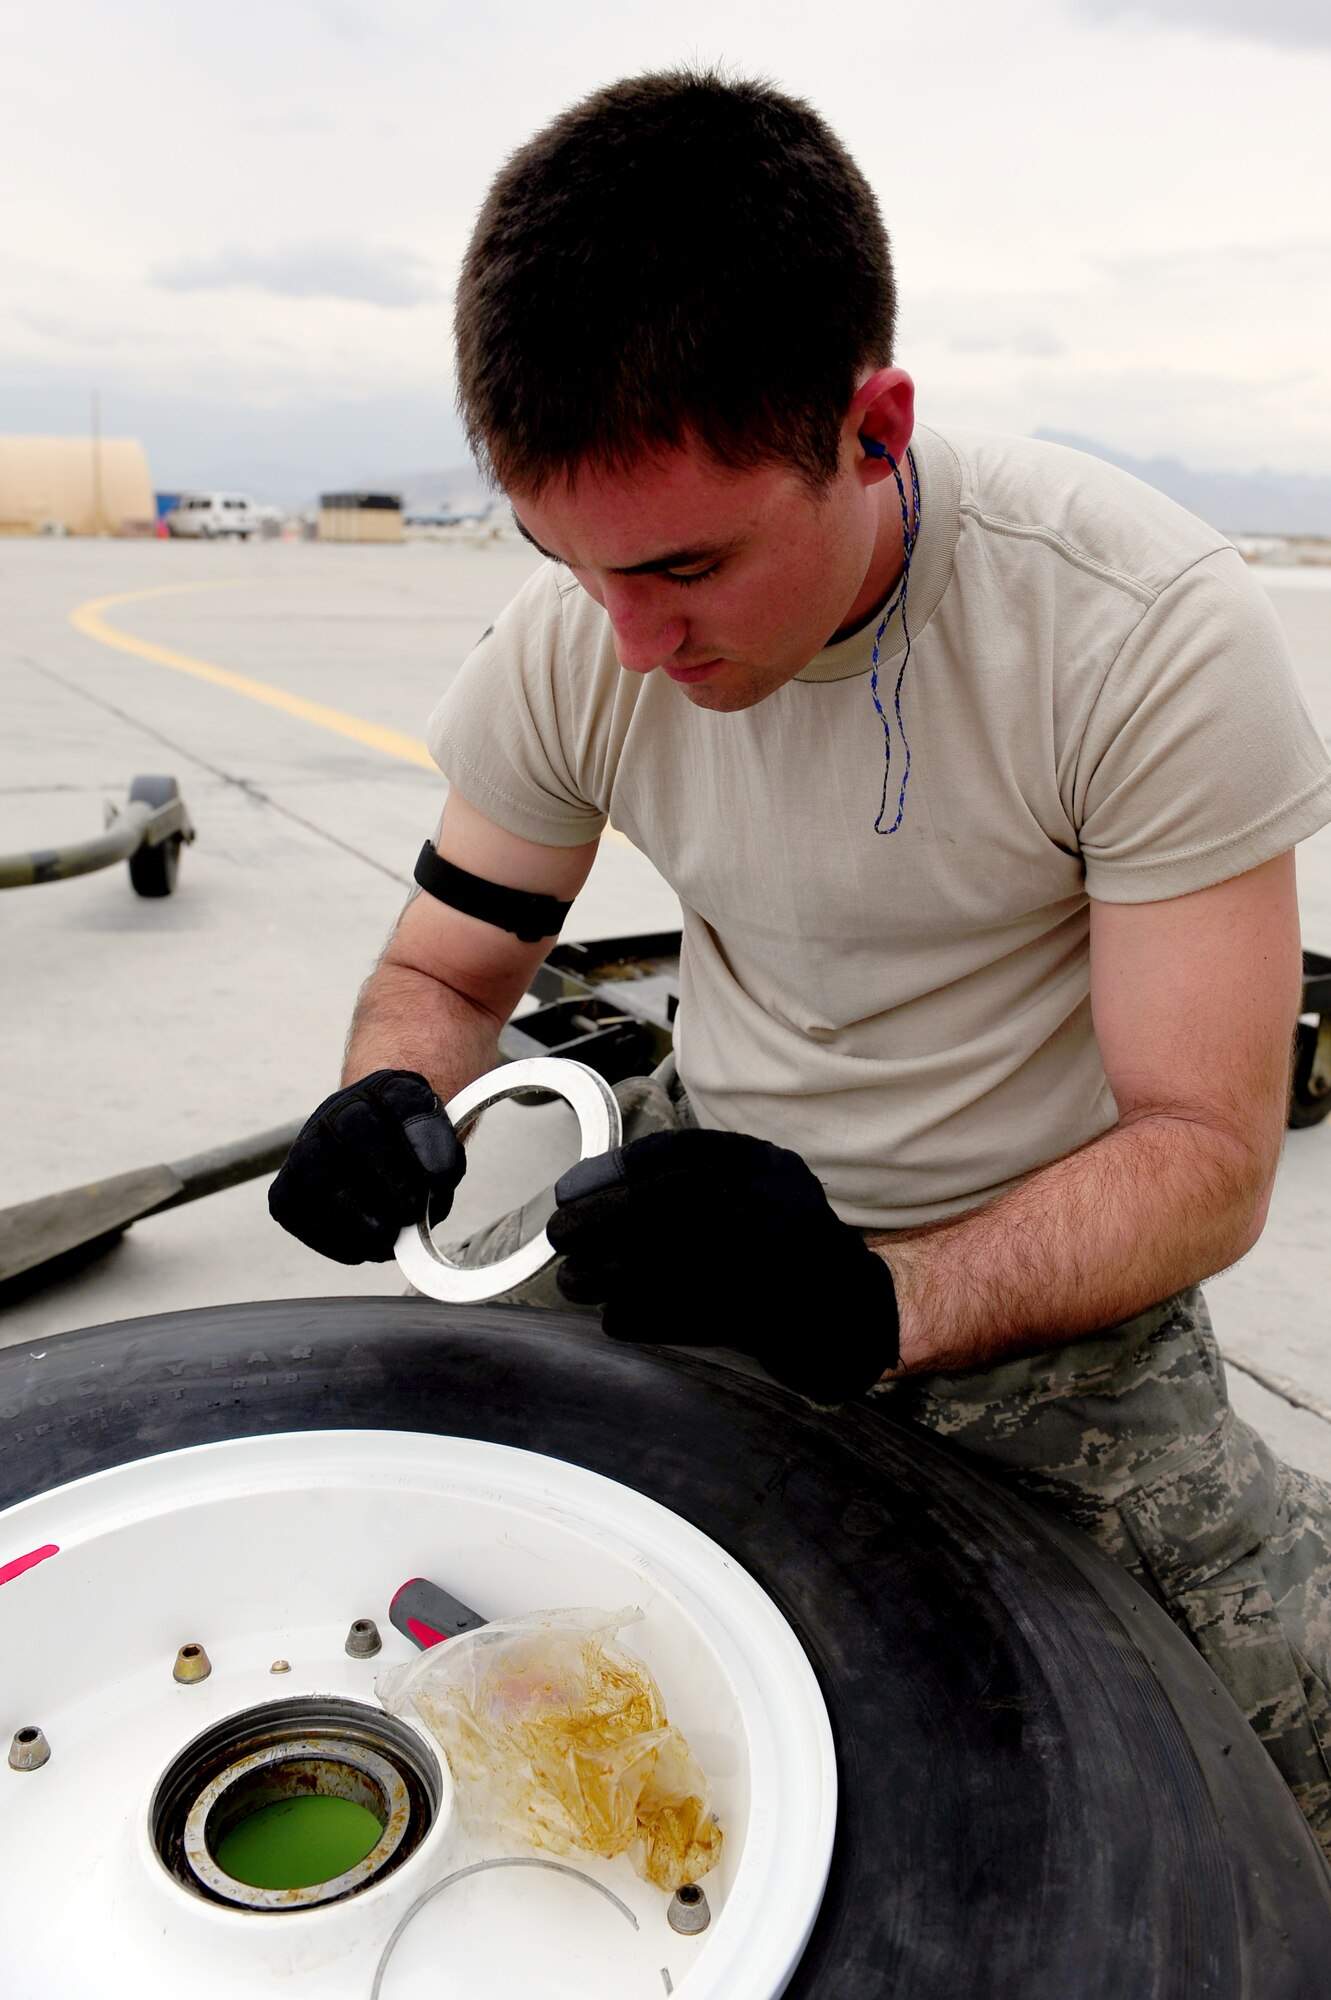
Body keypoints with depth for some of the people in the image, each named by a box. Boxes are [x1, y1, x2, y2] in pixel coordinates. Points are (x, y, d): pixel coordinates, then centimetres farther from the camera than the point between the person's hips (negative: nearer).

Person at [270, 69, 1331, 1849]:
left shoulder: (1154, 633, -22)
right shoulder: (569, 644, -9)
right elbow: (443, 973, 4)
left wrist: (880, 1304, -36)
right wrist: (391, 1113, -20)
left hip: (1043, 1274, -2)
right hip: (718, 1208, 3)